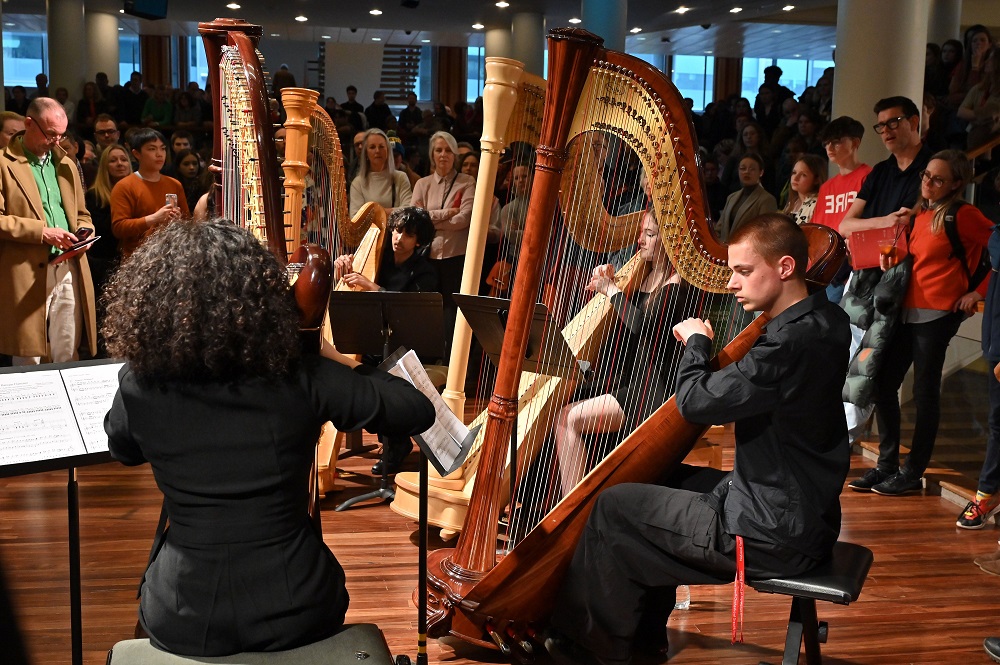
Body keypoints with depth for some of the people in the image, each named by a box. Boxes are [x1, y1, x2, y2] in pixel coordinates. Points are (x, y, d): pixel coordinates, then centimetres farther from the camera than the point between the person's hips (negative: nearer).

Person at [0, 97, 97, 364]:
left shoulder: (66, 164, 18)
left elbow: (81, 213, 25)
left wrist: (84, 231, 3)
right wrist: (42, 231, -17)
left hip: (69, 272, 6)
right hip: (26, 276, -5)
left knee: (67, 359, 9)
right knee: (29, 361, 1)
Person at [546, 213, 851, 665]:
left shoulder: (796, 339, -26)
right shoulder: (821, 320, 6)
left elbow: (696, 402, -21)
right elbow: (736, 389, 15)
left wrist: (697, 342, -5)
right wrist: (705, 346, 2)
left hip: (775, 534, -10)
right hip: (795, 509, 10)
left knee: (614, 507, -4)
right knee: (654, 479, 21)